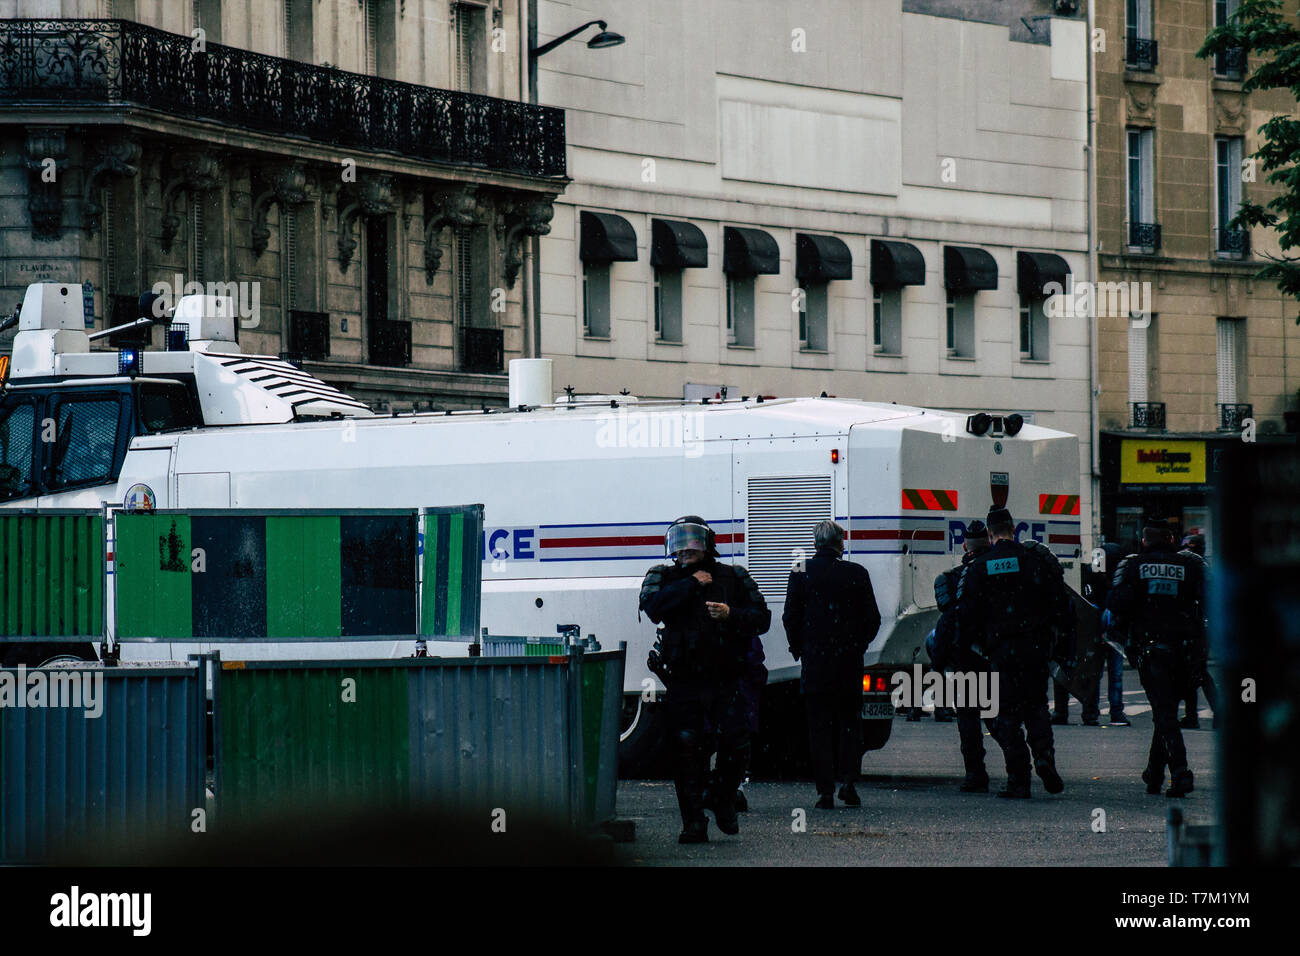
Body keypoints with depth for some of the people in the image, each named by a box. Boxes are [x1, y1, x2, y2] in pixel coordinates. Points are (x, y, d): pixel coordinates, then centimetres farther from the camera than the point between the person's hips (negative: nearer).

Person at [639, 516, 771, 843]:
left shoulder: (733, 577, 9)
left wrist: (731, 615, -14)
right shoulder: (664, 577, 8)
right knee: (687, 751, -4)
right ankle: (693, 822, 3)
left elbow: (762, 619, 5)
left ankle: (723, 798, 22)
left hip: (726, 681, 0)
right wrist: (692, 584, -13)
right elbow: (652, 605, -13)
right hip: (683, 683, 0)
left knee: (735, 744, -7)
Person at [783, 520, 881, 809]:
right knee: (850, 722, 12)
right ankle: (849, 782, 0)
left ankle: (825, 791, 0)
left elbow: (790, 618, -1)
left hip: (815, 663, -1)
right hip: (849, 661, 1)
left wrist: (799, 649, 12)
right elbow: (873, 619, 2)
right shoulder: (857, 574, -2)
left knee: (819, 726, 4)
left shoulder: (801, 573, -3)